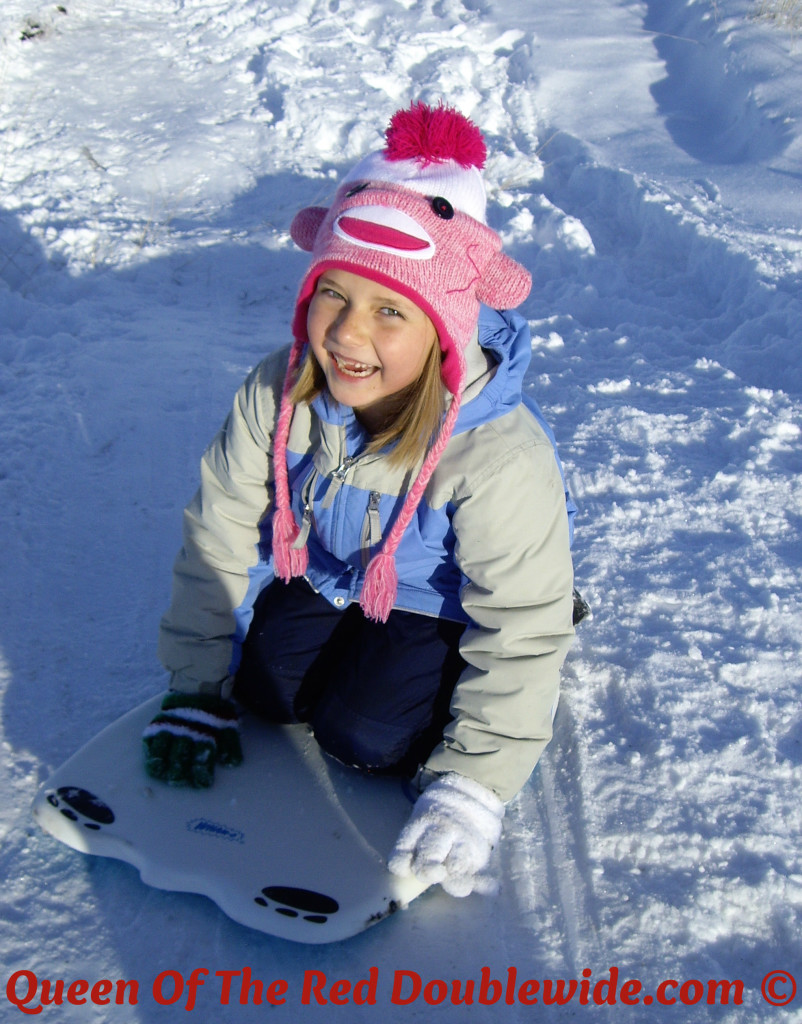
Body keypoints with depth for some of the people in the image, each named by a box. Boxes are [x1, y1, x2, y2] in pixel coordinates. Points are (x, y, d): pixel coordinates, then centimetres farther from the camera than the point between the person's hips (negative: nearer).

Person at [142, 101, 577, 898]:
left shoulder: (500, 455, -37)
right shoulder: (276, 394, -24)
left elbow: (524, 625, -29)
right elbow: (219, 534, -12)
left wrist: (469, 789, -28)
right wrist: (196, 693, -7)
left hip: (446, 609, -4)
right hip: (325, 573, 5)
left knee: (362, 735, -17)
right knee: (263, 684, -11)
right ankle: (365, 655, 16)